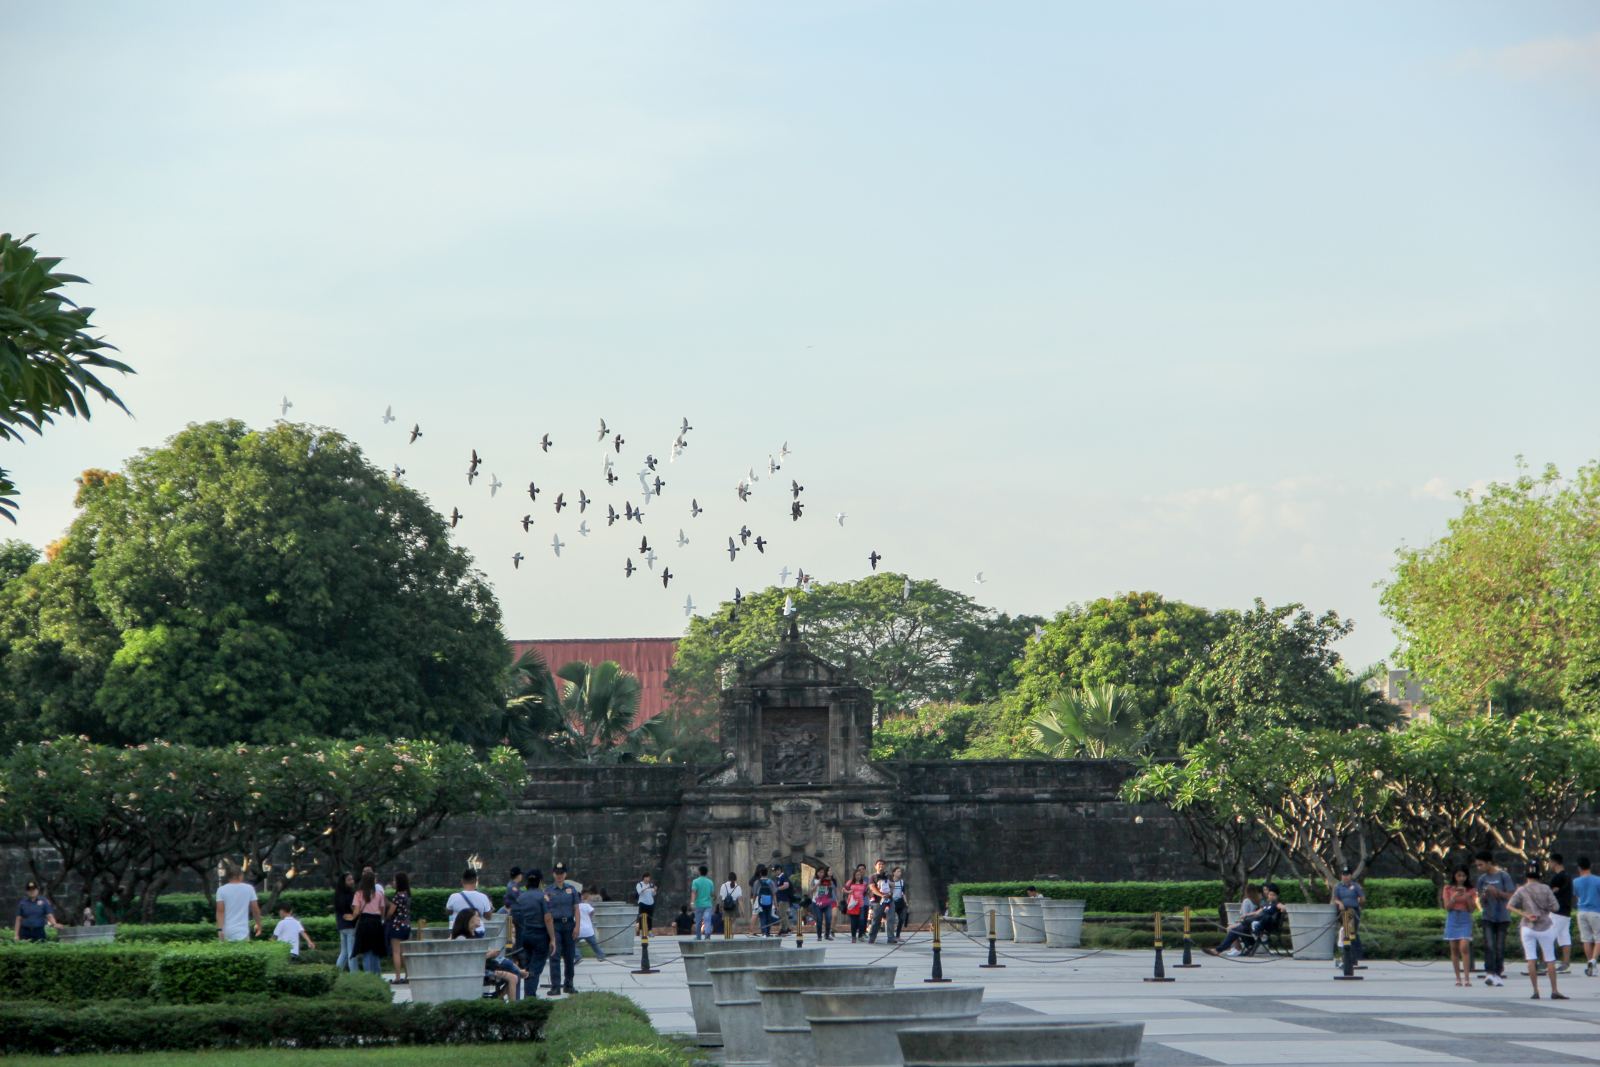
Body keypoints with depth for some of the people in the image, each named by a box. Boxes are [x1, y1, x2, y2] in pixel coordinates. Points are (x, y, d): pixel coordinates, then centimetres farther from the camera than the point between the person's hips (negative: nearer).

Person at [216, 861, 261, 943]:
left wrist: (220, 929, -11)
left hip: (226, 933, 1)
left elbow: (220, 911, -7)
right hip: (242, 932, -1)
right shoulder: (249, 888, 1)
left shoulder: (222, 890, 0)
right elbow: (255, 909, 4)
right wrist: (258, 924, 18)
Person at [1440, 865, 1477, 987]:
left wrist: (1467, 897, -13)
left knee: (1464, 947, -16)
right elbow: (1447, 907, 0)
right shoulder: (1448, 889, 5)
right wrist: (1454, 897, -15)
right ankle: (1458, 978, 9)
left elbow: (1472, 909, 2)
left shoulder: (1471, 891, 5)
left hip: (1465, 920, -1)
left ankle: (1467, 977, -17)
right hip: (1452, 919, 1)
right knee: (1454, 949, 3)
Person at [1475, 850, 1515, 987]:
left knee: (1500, 947, 2)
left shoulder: (1503, 876, -5)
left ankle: (1498, 974, 11)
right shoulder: (1482, 879, 7)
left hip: (1502, 917, -2)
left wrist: (1497, 892, -19)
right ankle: (1489, 973, -17)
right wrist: (1483, 897, -11)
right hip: (1488, 917, 2)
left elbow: (1511, 896, -7)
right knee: (1488, 945, -11)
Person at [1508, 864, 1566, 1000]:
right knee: (1550, 960, 6)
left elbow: (1509, 906, -8)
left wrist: (1526, 915, -10)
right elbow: (1554, 908, -6)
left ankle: (1535, 991, -2)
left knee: (1531, 960, 1)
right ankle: (1554, 991, 6)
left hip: (1528, 927, 0)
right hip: (1545, 926, 0)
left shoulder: (1521, 890, -1)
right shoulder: (1545, 888, -3)